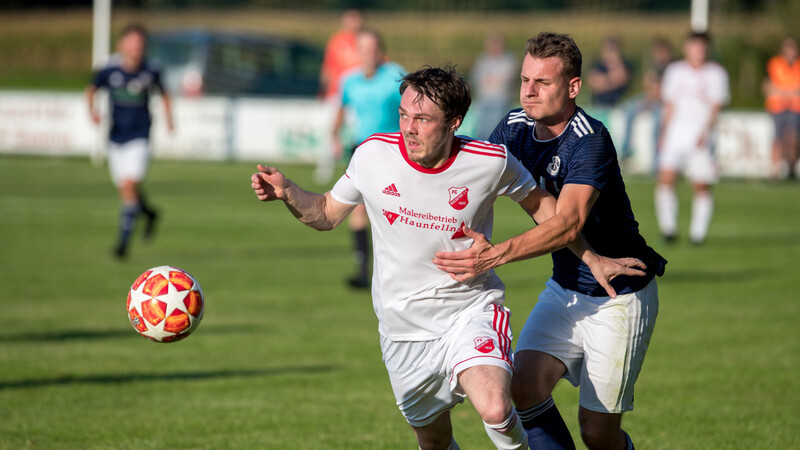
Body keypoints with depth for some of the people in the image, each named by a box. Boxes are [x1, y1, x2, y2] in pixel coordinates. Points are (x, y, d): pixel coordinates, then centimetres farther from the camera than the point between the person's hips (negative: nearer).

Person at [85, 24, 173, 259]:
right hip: (116, 138, 2)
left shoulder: (150, 71, -6)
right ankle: (149, 213, 43)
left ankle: (124, 239, -12)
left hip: (139, 138, -2)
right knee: (125, 190, 10)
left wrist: (168, 117, 8)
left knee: (130, 185, -17)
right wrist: (91, 109, -8)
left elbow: (163, 93, 14)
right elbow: (91, 89, 9)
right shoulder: (110, 70, -8)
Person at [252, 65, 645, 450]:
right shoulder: (373, 154, -10)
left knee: (494, 410, -28)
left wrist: (592, 259, 9)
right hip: (403, 328, 3)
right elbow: (327, 214, 5)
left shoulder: (491, 162, -14)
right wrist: (287, 193, -14)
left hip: (471, 308, -3)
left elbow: (540, 205, 5)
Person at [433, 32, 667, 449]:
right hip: (564, 288, 6)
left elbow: (569, 221, -39)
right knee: (523, 390, -15)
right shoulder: (515, 127, -3)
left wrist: (496, 254, -51)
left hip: (619, 297, -6)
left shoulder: (591, 141, -26)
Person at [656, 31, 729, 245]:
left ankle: (698, 232, 10)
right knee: (665, 179, -12)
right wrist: (663, 135, 14)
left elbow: (715, 108, -7)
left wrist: (705, 132, -20)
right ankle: (668, 228, -3)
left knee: (702, 186, -2)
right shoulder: (675, 71, 10)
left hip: (701, 139, -2)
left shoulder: (716, 73, 0)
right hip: (675, 134, 2)